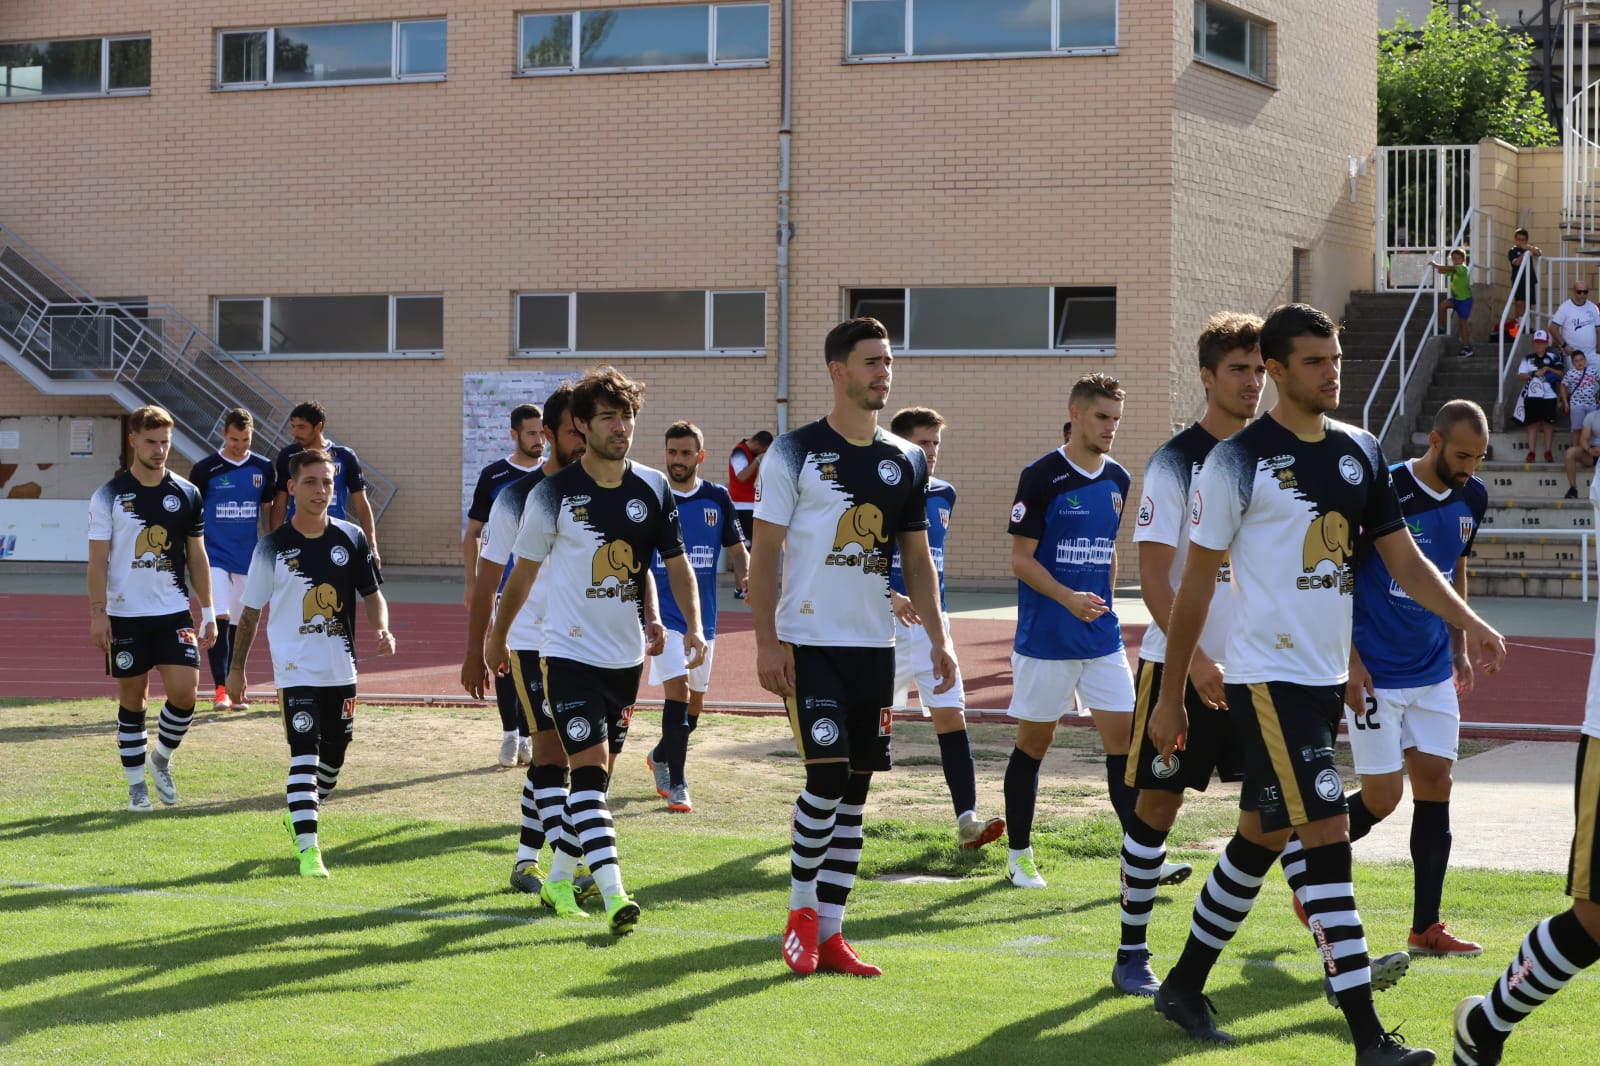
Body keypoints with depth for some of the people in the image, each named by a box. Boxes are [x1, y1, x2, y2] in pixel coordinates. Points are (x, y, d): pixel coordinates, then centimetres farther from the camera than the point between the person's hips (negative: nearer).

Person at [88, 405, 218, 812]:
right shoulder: (109, 495, -3)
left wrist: (208, 612, 7)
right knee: (132, 699, 4)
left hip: (174, 612, 2)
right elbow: (98, 558, -3)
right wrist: (97, 612, -11)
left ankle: (162, 758, 17)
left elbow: (197, 556, 10)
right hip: (125, 615, -2)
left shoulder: (186, 494, 5)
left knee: (185, 690, -10)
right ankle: (136, 785, 14)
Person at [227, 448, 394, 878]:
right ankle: (308, 848, -16)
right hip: (296, 669, -4)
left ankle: (299, 816, 40)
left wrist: (381, 630, -12)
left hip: (342, 668, 4)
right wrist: (237, 667, 5)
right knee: (305, 756, -14)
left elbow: (372, 594, 8)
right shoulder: (273, 546, -5)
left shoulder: (350, 538, 2)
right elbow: (251, 611, 3)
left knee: (334, 755, 15)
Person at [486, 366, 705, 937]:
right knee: (591, 767, -16)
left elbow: (675, 563, 9)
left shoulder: (653, 488, 2)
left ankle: (560, 878, 30)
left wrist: (693, 626, -6)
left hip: (626, 654, 5)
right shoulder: (554, 494, -8)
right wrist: (498, 638, 13)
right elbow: (524, 569, 4)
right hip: (570, 652, -5)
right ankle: (613, 895, -23)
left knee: (596, 773, 12)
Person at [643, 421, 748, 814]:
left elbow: (737, 549, 9)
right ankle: (675, 783, -11)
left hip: (702, 616, 4)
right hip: (663, 614, -4)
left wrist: (744, 576, -11)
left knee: (694, 703, 12)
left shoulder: (717, 498, 4)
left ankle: (660, 756, 38)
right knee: (677, 688, -17)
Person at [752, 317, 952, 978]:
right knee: (828, 773, -14)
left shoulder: (905, 461, 11)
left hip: (875, 646, 5)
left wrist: (937, 638, 7)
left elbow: (916, 557, 16)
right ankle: (801, 912, 6)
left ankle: (829, 934, 13)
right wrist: (766, 642, -12)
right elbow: (764, 552, -5)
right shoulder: (795, 452, -4)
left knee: (856, 788, 6)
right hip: (810, 642, -5)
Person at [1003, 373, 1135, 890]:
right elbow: (1021, 559, -10)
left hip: (1102, 636, 5)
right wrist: (1069, 599, -22)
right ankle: (1019, 854, 17)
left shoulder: (1117, 479, 9)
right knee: (1034, 741, 4)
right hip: (1044, 638, -5)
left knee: (1123, 735, -3)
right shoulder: (1042, 477, -9)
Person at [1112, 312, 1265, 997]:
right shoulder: (1175, 462, -7)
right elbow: (1153, 573, -13)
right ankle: (1132, 953, 13)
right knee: (1158, 801, 2)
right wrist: (1194, 660, -22)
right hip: (1179, 664, -4)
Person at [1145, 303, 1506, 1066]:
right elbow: (1197, 580, -5)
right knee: (1328, 839, -13)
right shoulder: (1239, 459, -9)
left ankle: (1185, 987, 31)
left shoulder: (1359, 451, 9)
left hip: (1327, 678, 7)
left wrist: (1468, 622, -5)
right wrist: (1171, 694, -3)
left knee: (1261, 838, 15)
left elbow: (1402, 558, 11)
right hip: (1267, 679, -7)